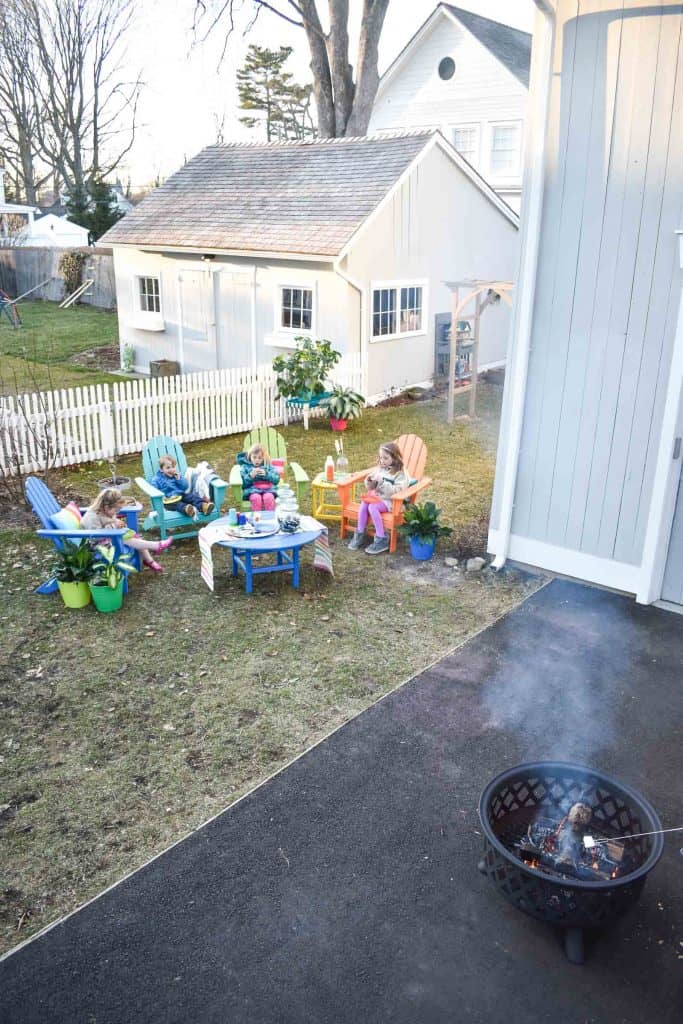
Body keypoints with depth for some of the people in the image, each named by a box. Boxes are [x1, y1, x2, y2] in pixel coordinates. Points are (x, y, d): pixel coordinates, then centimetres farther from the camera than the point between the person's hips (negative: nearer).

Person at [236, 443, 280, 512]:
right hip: (252, 489, -1)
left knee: (268, 497, -33)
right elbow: (242, 483, 4)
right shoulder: (245, 467, 15)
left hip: (268, 488, 1)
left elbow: (276, 479, 8)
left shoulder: (268, 466, 19)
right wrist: (250, 475, -11)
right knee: (256, 498, -35)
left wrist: (266, 474, -8)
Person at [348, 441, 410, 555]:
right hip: (376, 496, 6)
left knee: (372, 507, -30)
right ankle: (360, 534, -12)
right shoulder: (379, 469, 10)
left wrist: (382, 482, -27)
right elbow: (370, 488, 15)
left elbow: (395, 491, -22)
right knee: (363, 504, -23)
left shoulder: (399, 473, -9)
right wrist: (369, 481, -7)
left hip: (389, 500, -6)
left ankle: (381, 540, -24)